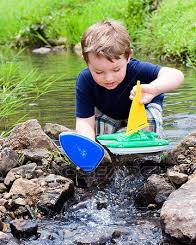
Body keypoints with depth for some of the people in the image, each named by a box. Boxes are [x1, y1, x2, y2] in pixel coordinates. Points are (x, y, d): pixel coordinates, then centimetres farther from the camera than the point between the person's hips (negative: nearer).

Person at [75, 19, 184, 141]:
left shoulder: (136, 69, -40)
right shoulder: (85, 80, -34)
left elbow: (176, 76, -54)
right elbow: (85, 121, -35)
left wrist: (153, 88, -76)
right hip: (107, 114, 2)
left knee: (151, 120, -30)